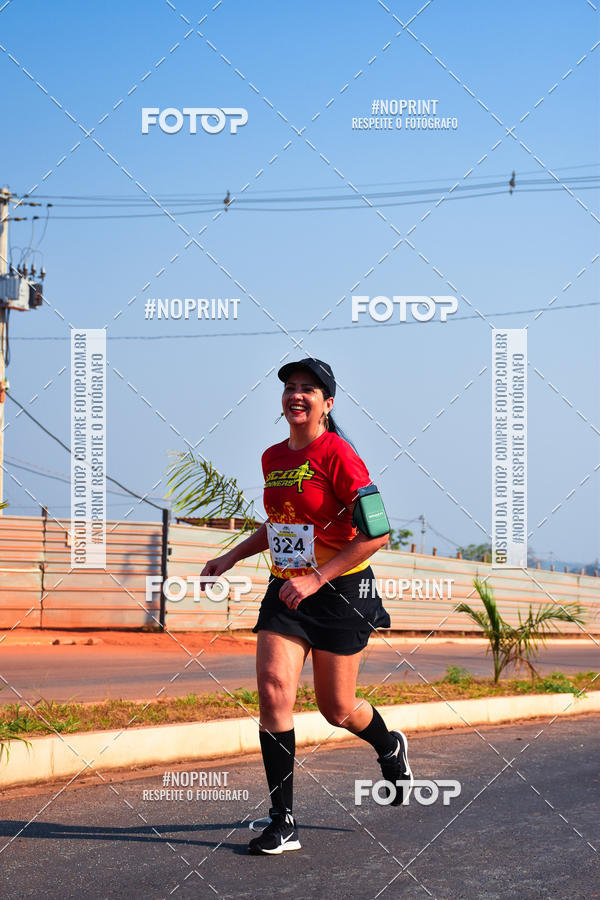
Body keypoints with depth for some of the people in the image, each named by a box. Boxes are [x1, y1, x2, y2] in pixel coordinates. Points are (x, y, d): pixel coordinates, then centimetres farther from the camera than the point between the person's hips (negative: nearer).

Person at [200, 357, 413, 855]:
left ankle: (391, 748, 42)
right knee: (273, 685, -15)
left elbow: (376, 533, -19)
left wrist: (317, 578, -21)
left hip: (342, 590, -5)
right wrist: (231, 557, 16)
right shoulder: (273, 458, 8)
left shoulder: (337, 454, -14)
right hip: (286, 590, 5)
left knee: (337, 709, 6)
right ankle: (283, 822, -11)